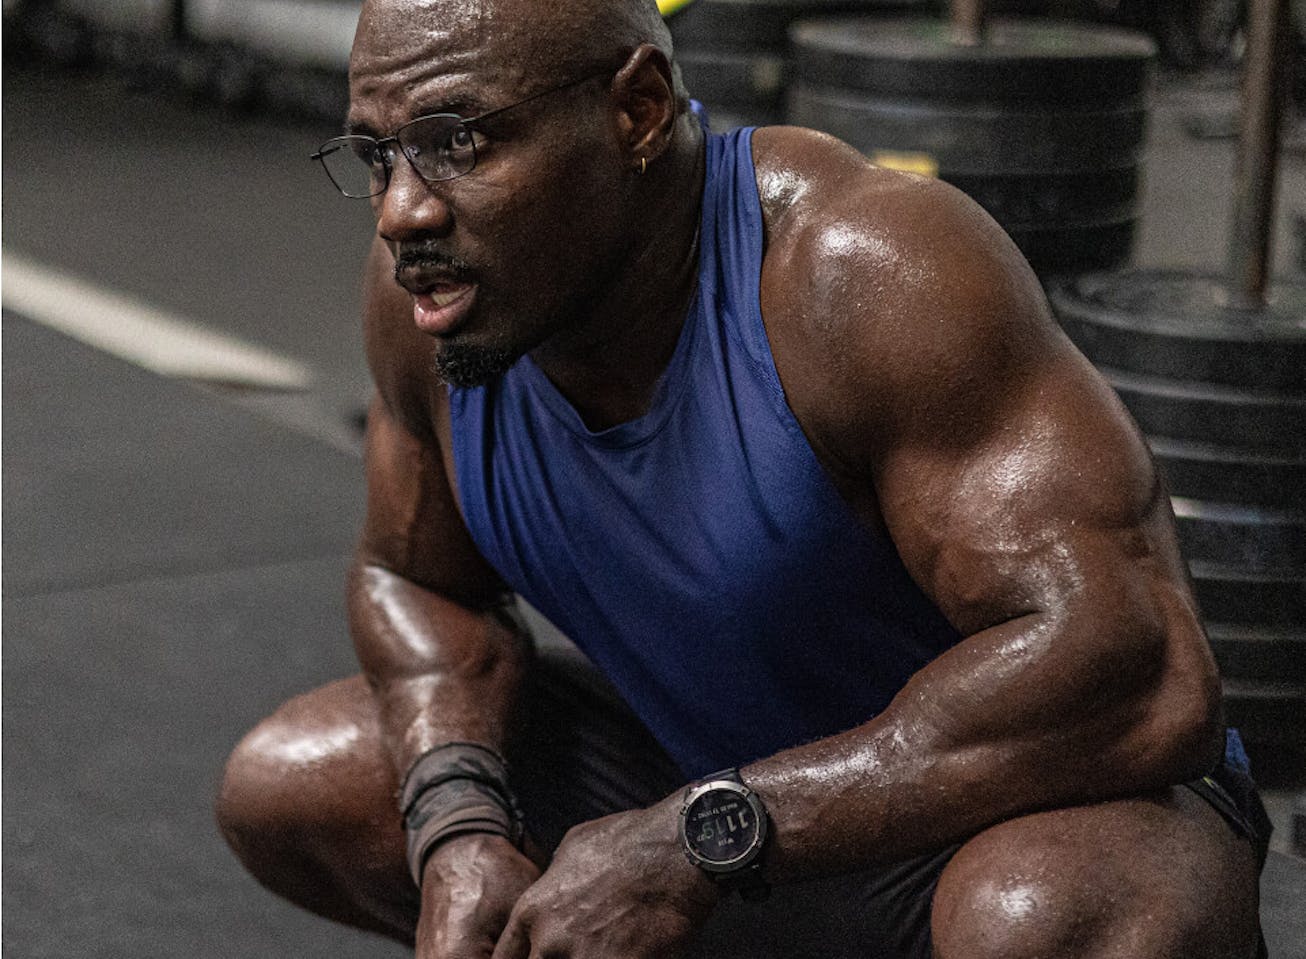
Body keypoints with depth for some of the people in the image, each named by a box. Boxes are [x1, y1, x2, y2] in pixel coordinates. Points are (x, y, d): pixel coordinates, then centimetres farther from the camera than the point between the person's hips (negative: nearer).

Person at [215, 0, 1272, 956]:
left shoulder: (868, 274, -31)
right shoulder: (425, 289, -12)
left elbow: (1144, 677, -37)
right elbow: (415, 579, 6)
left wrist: (701, 841, -35)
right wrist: (459, 836, -16)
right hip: (719, 807, 7)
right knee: (282, 789, 4)